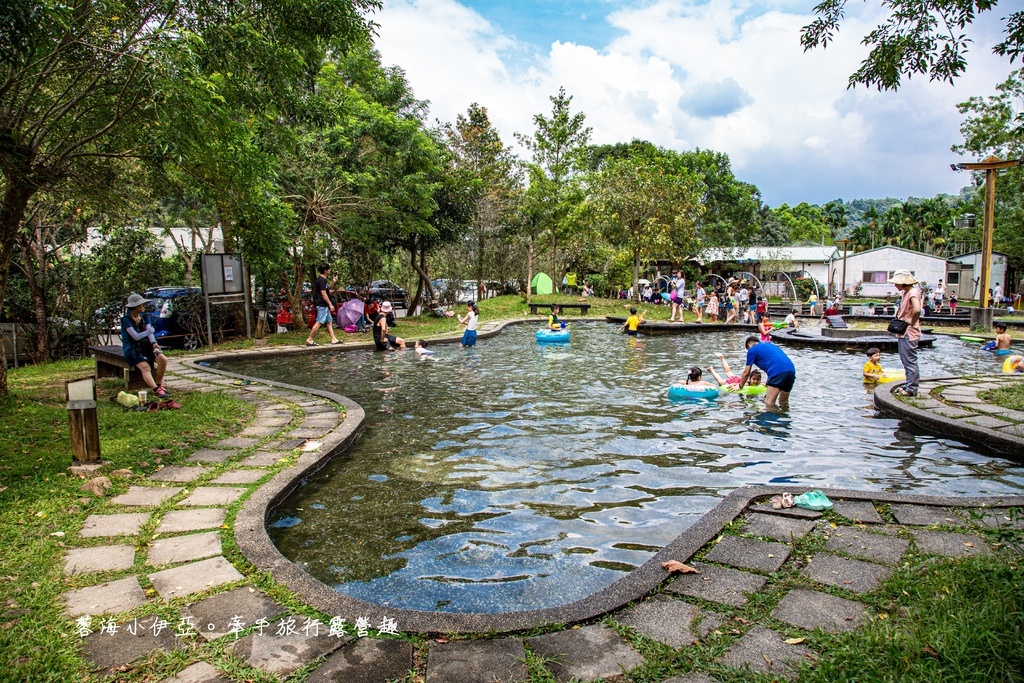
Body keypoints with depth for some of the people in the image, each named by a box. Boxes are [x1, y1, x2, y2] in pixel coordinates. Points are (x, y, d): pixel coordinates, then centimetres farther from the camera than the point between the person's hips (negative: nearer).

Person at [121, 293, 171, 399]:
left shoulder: (145, 317, 10)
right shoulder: (126, 319, -8)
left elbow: (150, 333, -4)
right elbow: (136, 336, -18)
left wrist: (153, 343, -23)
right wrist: (150, 330, -26)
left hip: (145, 346, 5)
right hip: (132, 348, -5)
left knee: (163, 359, -18)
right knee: (145, 367, -28)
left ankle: (159, 385, -5)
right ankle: (156, 390, -41)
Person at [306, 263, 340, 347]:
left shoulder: (322, 280, 15)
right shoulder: (322, 280, -15)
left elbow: (327, 289, 29)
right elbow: (323, 293, -19)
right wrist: (330, 304, -18)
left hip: (324, 305, 11)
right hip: (322, 305, -11)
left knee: (329, 321, 11)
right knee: (319, 322, -11)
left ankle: (333, 339, 14)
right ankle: (309, 340, -9)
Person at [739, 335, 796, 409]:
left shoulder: (752, 350, 14)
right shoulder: (770, 345, 35)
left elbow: (746, 372, 17)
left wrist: (740, 386, 33)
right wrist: (768, 383, 57)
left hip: (778, 371, -8)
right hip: (791, 370, 8)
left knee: (769, 402, -7)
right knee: (784, 402, 22)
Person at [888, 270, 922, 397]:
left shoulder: (913, 292, -16)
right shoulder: (905, 293, 14)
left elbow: (917, 309, -33)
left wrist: (912, 323, -20)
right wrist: (898, 321, 14)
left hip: (909, 333, -10)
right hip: (903, 332, 10)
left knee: (910, 361, -5)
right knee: (906, 361, 15)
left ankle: (911, 389, -1)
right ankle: (909, 385, 24)